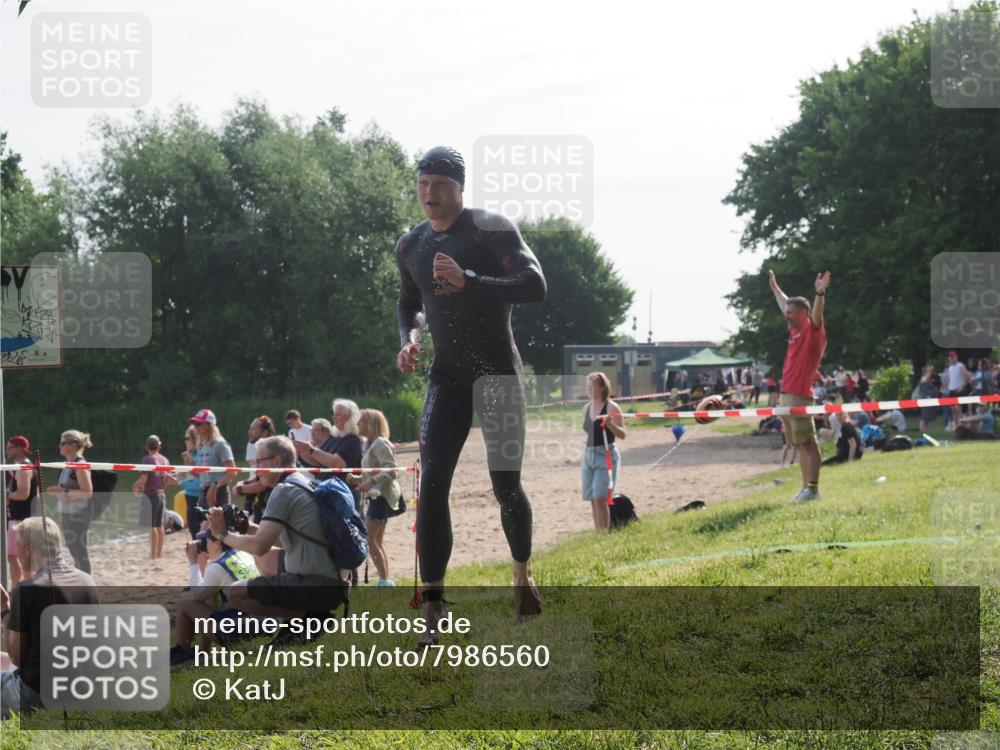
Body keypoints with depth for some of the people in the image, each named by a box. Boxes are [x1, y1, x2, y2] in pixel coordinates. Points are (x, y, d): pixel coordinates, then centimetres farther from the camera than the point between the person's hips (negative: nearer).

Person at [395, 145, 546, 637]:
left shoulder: (491, 229, -9)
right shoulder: (410, 247, 9)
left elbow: (535, 286, -20)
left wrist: (468, 281, -29)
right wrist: (409, 338, 5)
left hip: (497, 369, -4)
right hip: (446, 376, 4)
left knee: (505, 483, -2)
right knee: (432, 481, -11)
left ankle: (523, 576, 25)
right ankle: (433, 603, -14)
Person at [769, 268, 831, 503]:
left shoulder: (813, 331, -6)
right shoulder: (795, 330, 18)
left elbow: (817, 315, -27)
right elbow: (785, 305, 35)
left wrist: (820, 293, -44)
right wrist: (775, 288, 49)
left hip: (800, 396, -9)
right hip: (786, 395, 9)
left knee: (808, 443, -11)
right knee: (799, 445, 9)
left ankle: (813, 488, -15)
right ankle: (805, 486, 12)